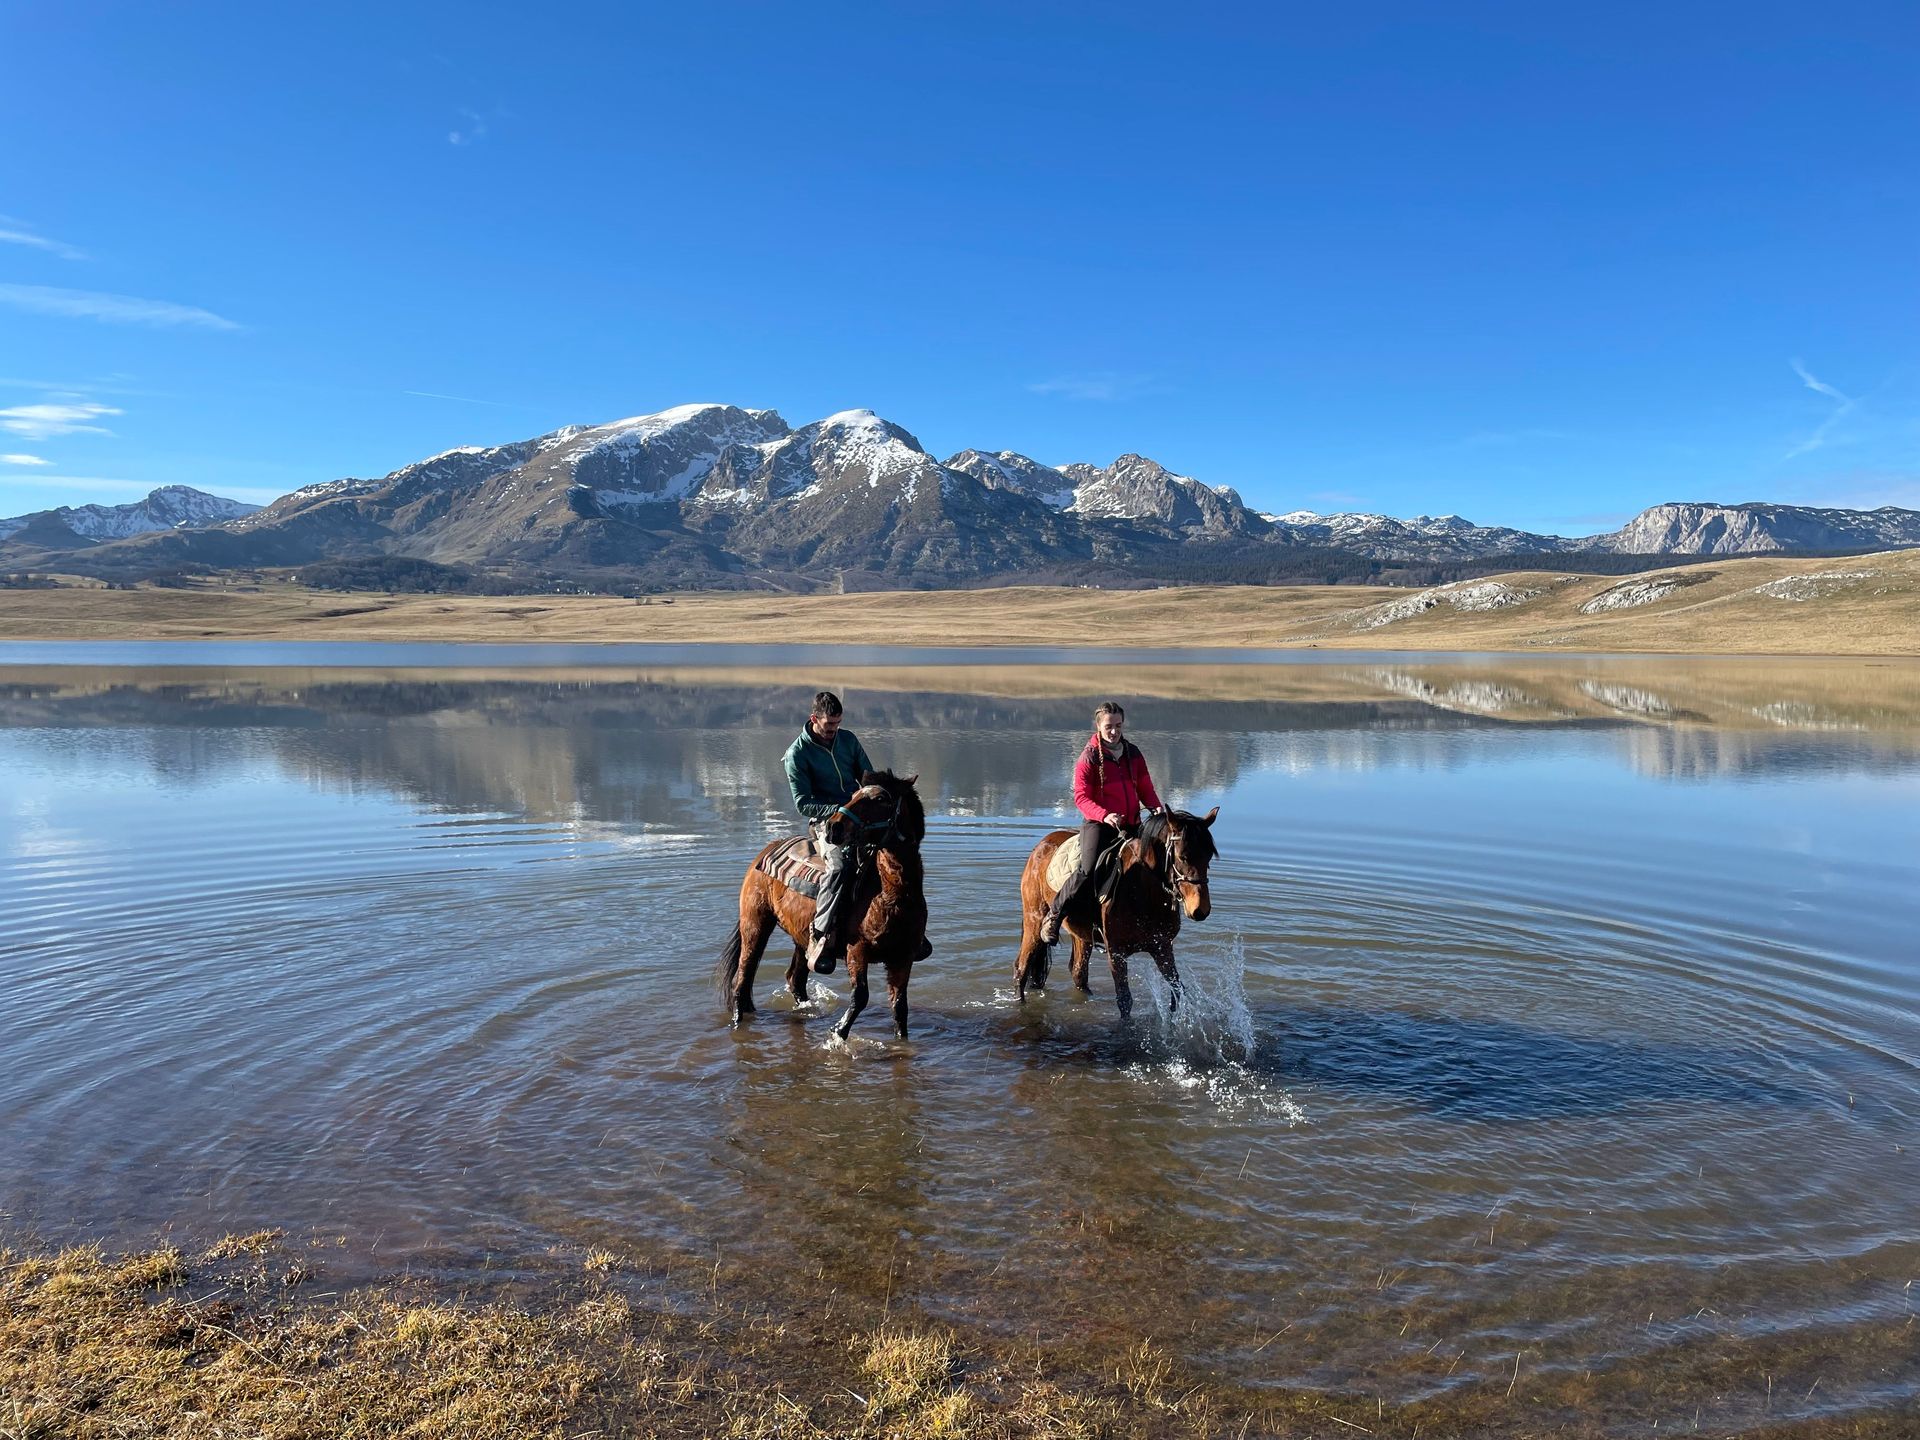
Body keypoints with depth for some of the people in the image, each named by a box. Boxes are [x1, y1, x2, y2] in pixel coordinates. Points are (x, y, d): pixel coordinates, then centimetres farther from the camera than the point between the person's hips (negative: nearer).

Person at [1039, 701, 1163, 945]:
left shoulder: (1133, 754, 13)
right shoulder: (1089, 757, -4)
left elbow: (1145, 788, 18)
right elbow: (1081, 797, -8)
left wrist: (1156, 808, -3)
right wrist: (1104, 815, -24)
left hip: (1131, 824, 6)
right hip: (1098, 824, -6)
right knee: (1088, 870, -24)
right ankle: (1053, 916, -7)